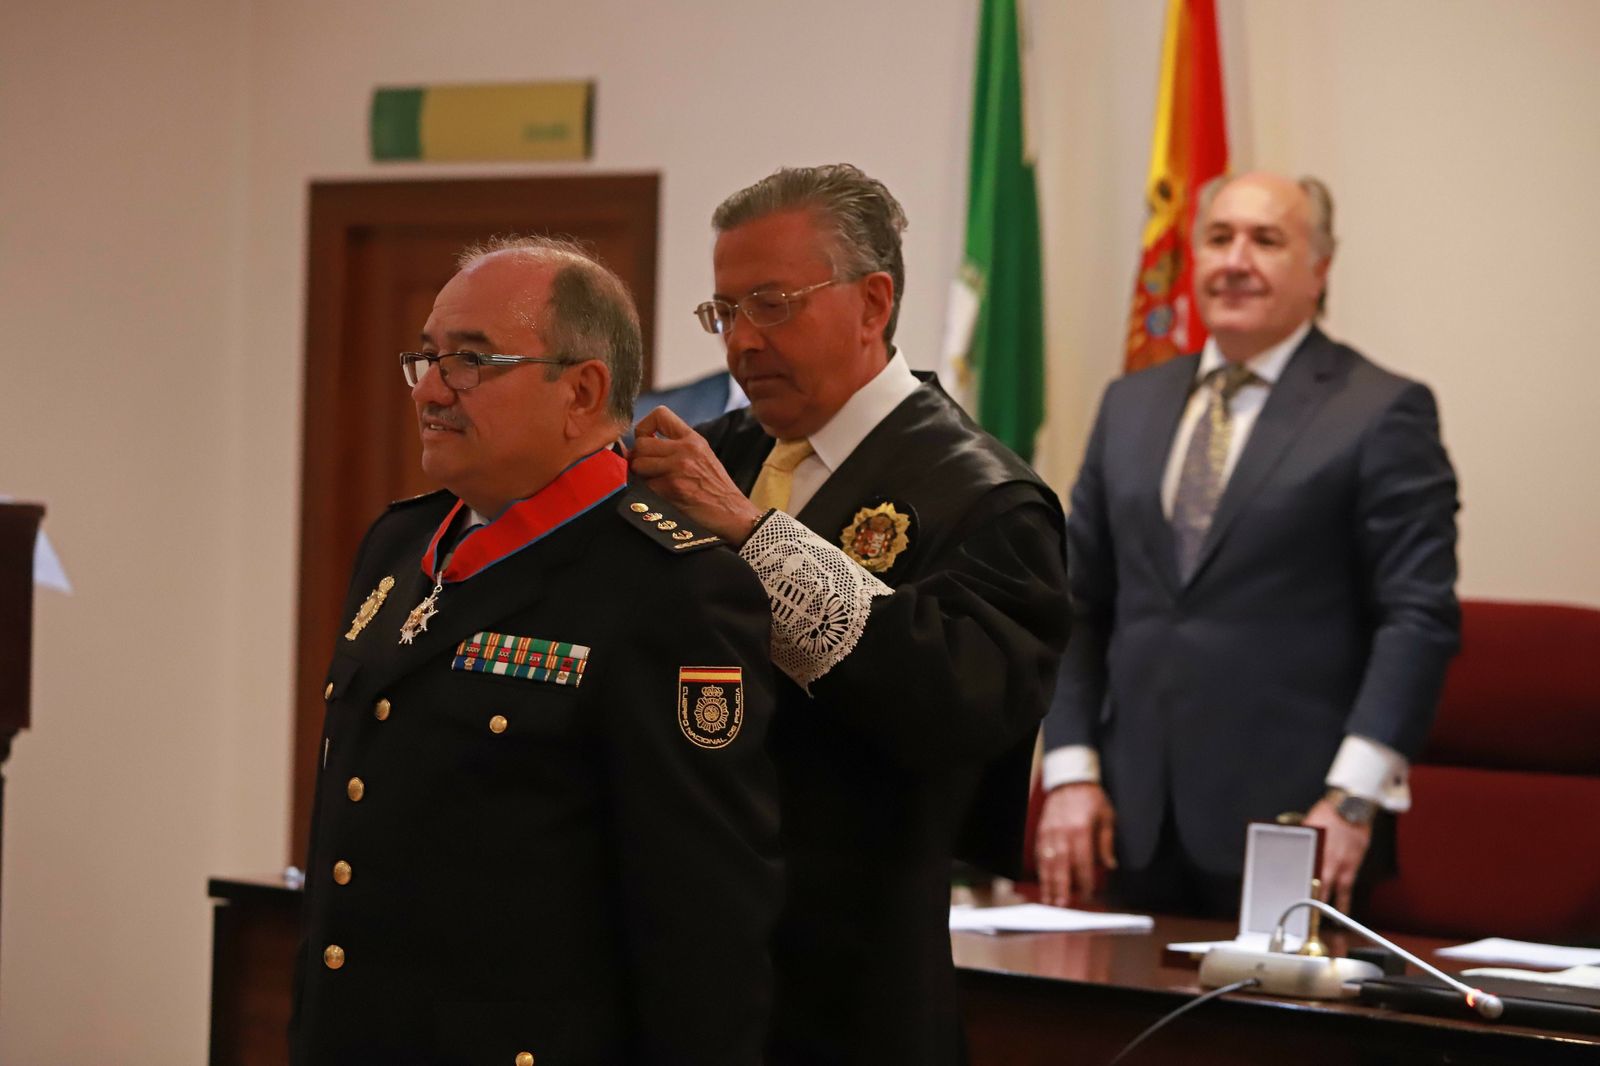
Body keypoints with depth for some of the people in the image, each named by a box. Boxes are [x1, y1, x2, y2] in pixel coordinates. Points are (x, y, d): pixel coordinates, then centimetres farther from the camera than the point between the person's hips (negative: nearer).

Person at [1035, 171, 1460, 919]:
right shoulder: (1131, 406, 15)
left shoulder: (1382, 413, -2)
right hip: (1136, 823, 5)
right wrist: (1070, 772, 4)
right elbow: (1080, 603, 15)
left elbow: (1419, 617, -8)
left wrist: (1354, 797, -16)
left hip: (1292, 827, -5)